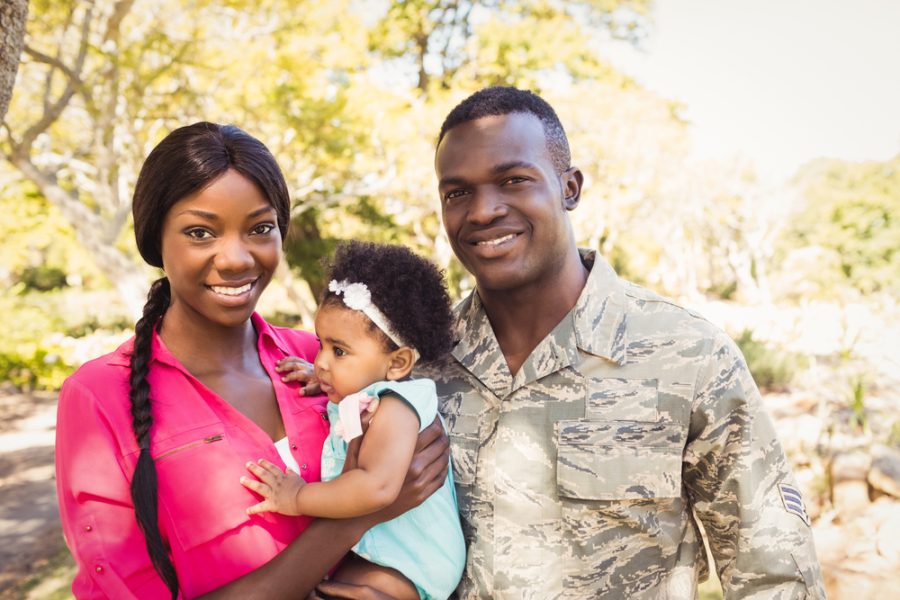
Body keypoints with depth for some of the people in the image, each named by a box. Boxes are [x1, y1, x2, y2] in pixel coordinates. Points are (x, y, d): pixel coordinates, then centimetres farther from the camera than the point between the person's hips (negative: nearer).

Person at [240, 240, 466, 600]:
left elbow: (378, 487, -42)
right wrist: (318, 378, 0)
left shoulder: (394, 407, -27)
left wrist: (298, 498, -30)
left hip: (408, 566, -9)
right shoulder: (364, 394, 1)